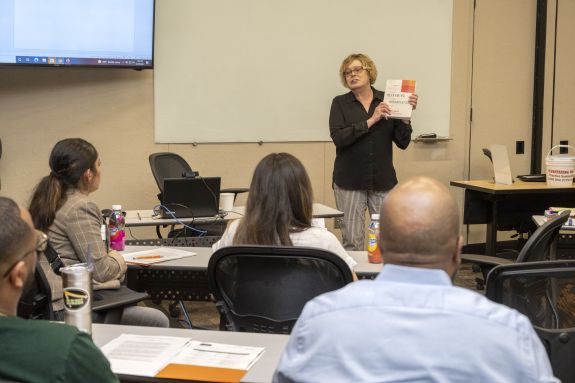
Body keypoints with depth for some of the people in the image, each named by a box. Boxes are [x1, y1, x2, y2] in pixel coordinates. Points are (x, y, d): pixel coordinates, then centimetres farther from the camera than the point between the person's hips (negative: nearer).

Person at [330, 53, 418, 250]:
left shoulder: (387, 102, 5)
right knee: (352, 241, 0)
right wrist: (370, 121, -16)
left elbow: (402, 143, 2)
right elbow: (338, 137, -13)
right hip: (350, 182, -1)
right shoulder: (340, 103, 3)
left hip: (383, 182, 1)